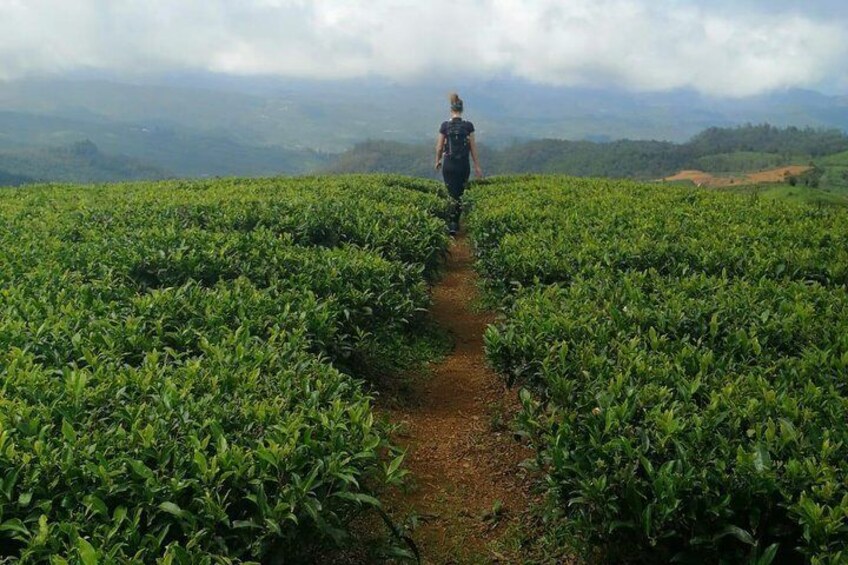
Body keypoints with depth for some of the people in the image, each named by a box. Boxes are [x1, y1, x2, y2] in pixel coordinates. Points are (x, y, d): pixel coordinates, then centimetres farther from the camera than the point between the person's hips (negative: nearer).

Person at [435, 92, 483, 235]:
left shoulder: (445, 125, -5)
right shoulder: (468, 126, -5)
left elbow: (439, 146, 1)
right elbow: (473, 147, -2)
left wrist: (437, 161, 19)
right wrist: (477, 166, 6)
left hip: (448, 165, 0)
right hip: (464, 165, 1)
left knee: (453, 195, 6)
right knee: (459, 194, 17)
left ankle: (453, 225, -4)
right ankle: (455, 222, 22)